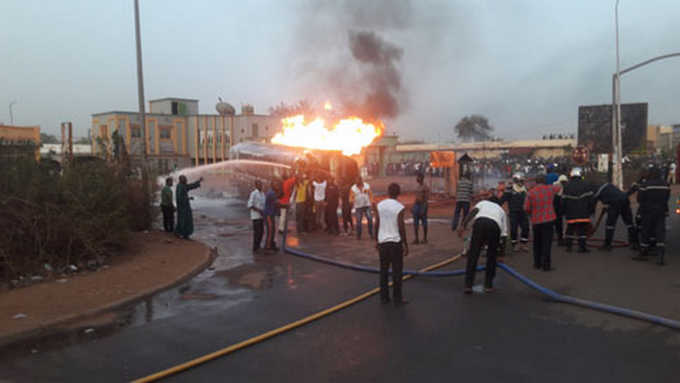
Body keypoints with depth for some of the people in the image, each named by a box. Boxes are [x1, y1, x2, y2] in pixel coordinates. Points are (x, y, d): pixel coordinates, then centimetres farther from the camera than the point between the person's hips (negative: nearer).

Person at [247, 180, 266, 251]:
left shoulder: (262, 193, 12)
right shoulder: (253, 193, -11)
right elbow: (250, 205, -16)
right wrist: (259, 210, -19)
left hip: (261, 216, 7)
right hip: (256, 217, -7)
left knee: (261, 232, 10)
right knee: (257, 232, -6)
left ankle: (258, 246, 21)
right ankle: (255, 248, 2)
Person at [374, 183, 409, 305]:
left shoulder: (380, 205, 2)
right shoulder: (399, 208, -10)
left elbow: (376, 224, 5)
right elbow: (401, 227, -11)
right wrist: (405, 244, -3)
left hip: (383, 242, 4)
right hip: (395, 242, -4)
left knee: (383, 270, 12)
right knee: (397, 271, 4)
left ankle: (384, 297, 16)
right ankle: (397, 298, 10)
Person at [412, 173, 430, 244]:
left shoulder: (425, 187, -11)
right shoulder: (418, 187, 16)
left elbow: (426, 199, -16)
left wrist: (423, 209, -22)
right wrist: (413, 207, 16)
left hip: (422, 206, -8)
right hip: (416, 206, 8)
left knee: (424, 223, 2)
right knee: (415, 223, 5)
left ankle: (425, 238, 12)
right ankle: (416, 239, 10)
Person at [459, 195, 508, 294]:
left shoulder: (483, 202, 36)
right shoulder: (501, 210, 39)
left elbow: (473, 211, 11)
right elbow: (504, 234, 36)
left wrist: (463, 225, 0)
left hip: (480, 222, -1)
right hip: (495, 226, 1)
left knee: (473, 254, 7)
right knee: (492, 256, 21)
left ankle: (468, 285, 6)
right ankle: (488, 285, 23)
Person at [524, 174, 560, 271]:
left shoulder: (530, 193, -6)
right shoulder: (550, 189, -3)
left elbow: (526, 208, -7)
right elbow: (558, 188, 20)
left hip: (535, 220, 1)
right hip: (548, 219, -1)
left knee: (537, 242, 15)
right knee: (546, 243, -1)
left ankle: (537, 263, 21)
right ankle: (546, 265, -2)